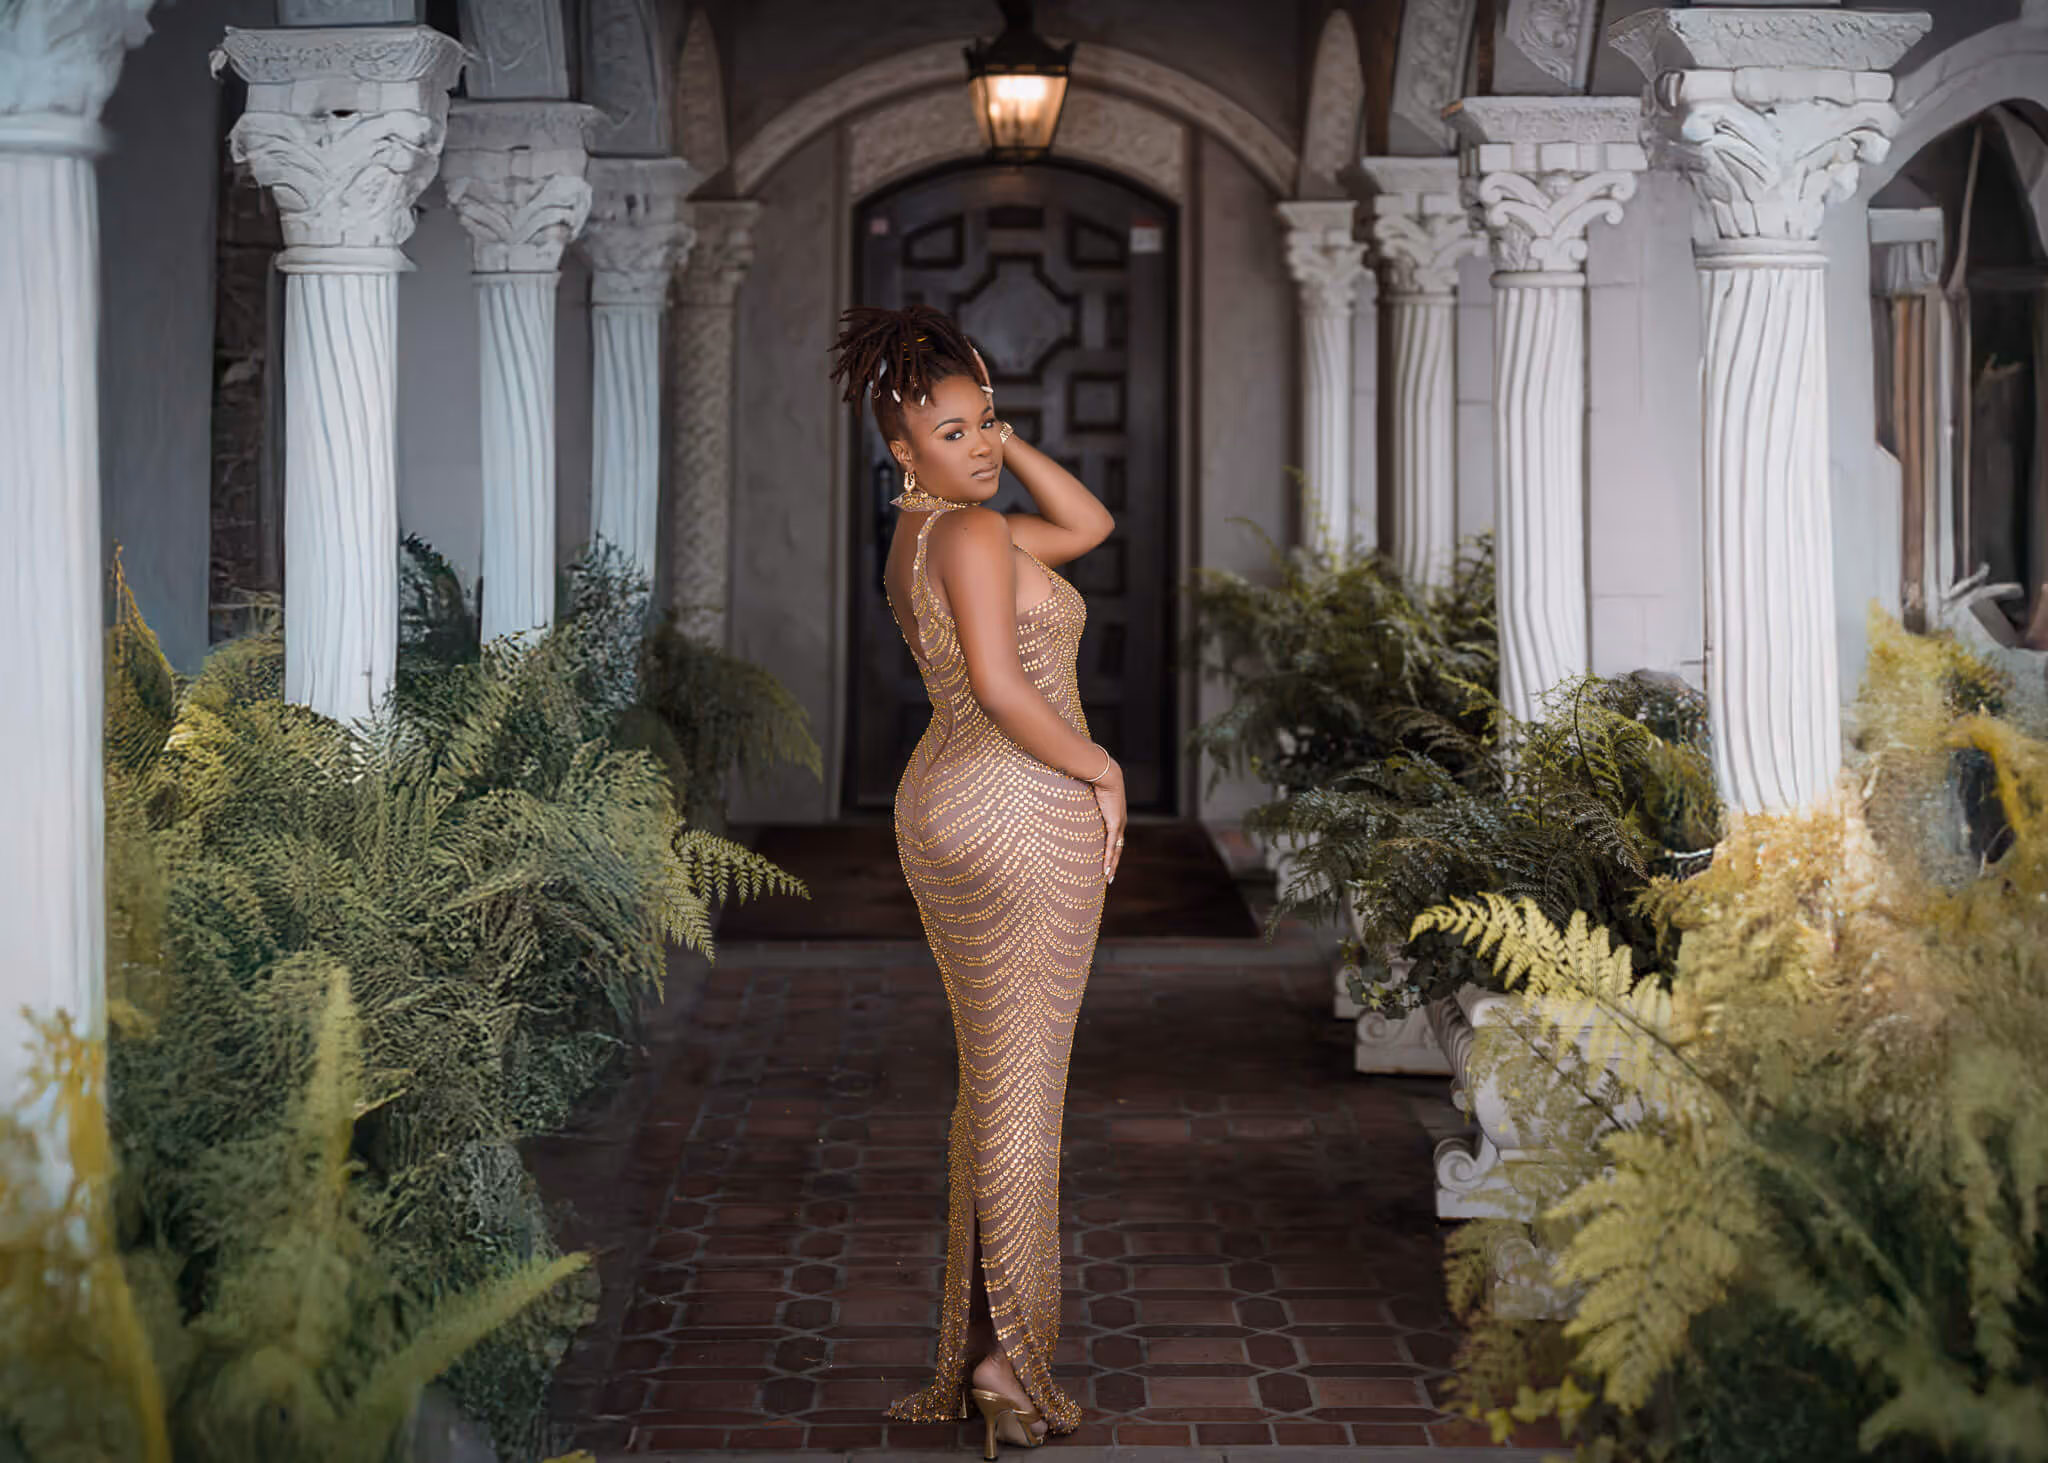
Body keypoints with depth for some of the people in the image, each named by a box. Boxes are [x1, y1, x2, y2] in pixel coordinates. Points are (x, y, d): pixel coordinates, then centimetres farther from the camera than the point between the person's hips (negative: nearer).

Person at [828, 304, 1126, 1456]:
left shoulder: (920, 538, 15)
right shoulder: (975, 533, -15)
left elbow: (1091, 524, 18)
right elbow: (1001, 688, -25)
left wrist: (1004, 436, 11)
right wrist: (1102, 770, -12)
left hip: (940, 809, 9)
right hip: (1023, 815, -9)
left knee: (992, 1079, 15)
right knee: (1024, 1087, -4)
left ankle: (972, 1356, 18)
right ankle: (1014, 1361, 1)